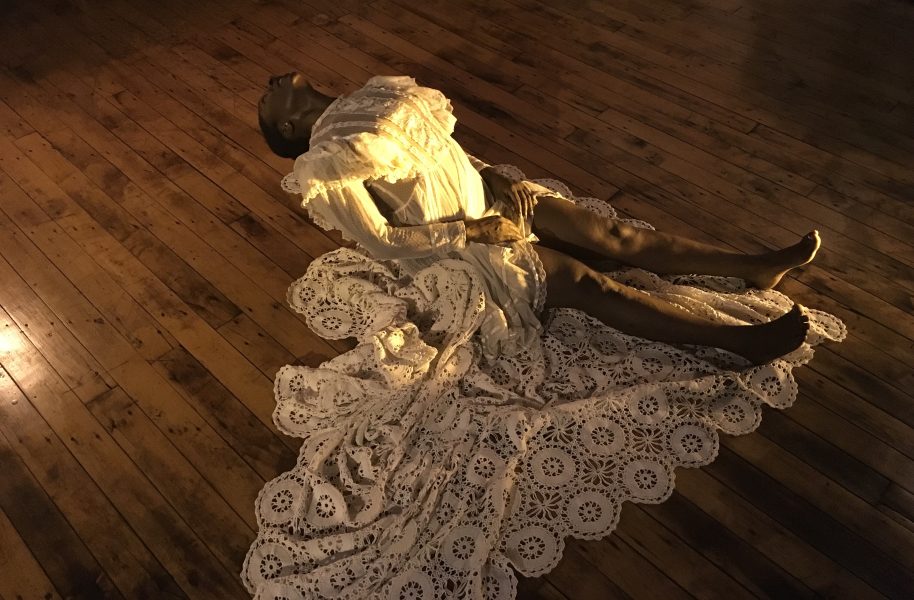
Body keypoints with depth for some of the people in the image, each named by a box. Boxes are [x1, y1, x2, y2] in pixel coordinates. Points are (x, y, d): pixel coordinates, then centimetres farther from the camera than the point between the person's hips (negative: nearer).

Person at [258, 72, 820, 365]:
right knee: (588, 283, -16)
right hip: (455, 244, -6)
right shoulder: (323, 162, -11)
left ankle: (757, 266, 3)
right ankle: (743, 340, -15)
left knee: (615, 235, -3)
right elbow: (382, 241, -15)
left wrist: (496, 177, -2)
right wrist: (470, 230, -16)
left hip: (488, 195, 7)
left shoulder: (369, 96, 11)